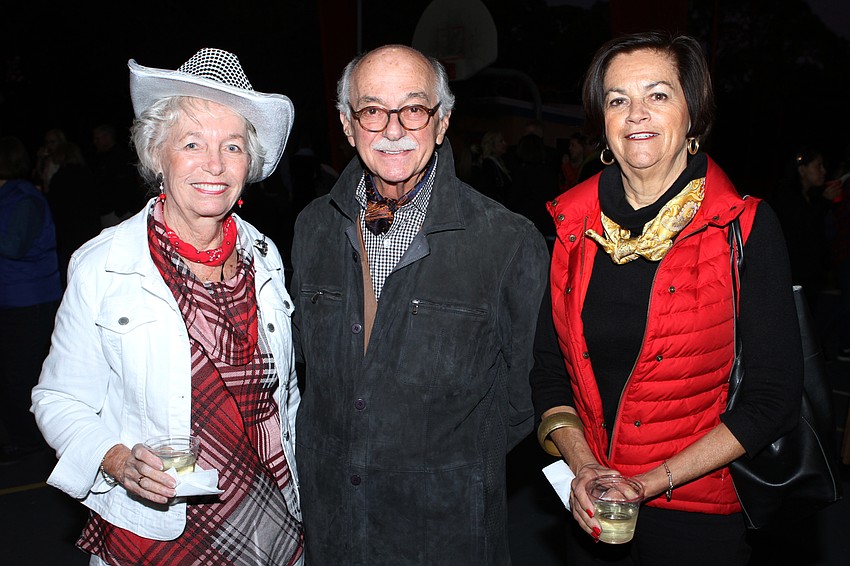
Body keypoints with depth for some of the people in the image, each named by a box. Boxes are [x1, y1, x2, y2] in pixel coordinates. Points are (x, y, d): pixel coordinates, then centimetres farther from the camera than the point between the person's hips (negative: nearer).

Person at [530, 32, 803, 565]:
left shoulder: (747, 227, -10)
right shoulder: (573, 222, -2)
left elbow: (774, 397, -10)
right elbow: (549, 366, 4)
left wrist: (650, 482, -15)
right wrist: (583, 466, -11)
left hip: (699, 518, -2)